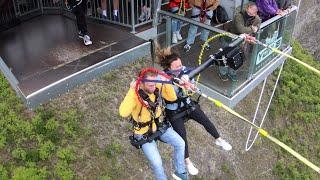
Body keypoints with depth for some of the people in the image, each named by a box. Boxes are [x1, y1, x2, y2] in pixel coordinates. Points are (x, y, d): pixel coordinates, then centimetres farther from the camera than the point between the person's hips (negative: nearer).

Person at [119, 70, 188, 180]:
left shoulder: (157, 87, -15)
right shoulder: (135, 95, -30)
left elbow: (172, 98, -6)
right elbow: (123, 113, -44)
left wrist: (167, 83, -22)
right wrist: (131, 91, -46)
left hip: (159, 125, 5)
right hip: (144, 133, -5)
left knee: (180, 143, -1)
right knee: (157, 163, -14)